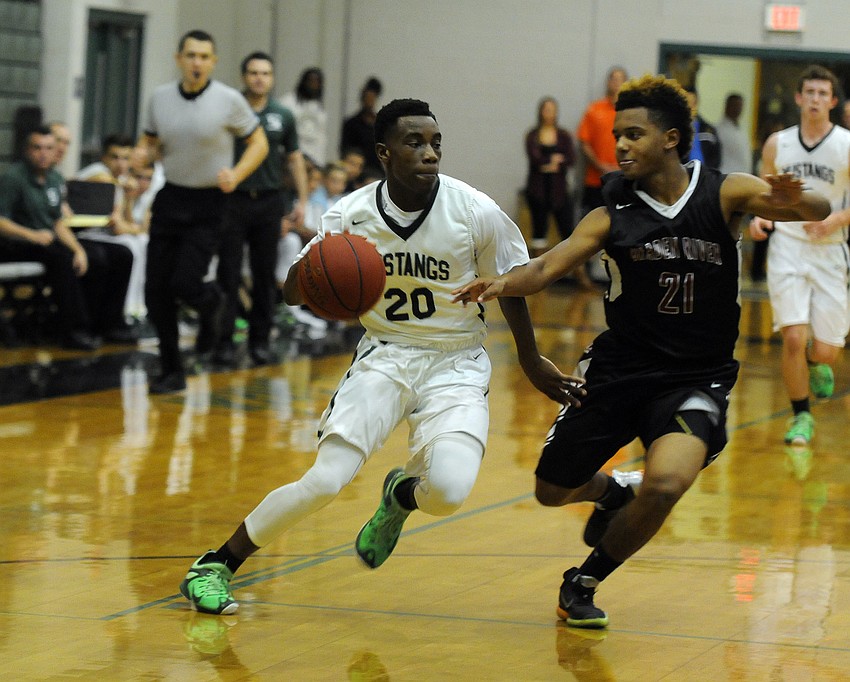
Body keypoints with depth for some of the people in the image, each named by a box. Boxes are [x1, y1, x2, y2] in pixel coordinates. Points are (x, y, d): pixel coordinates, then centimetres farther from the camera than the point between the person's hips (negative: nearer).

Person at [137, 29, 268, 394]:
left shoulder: (229, 101, -9)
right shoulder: (160, 98, 1)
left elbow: (258, 143, 0)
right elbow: (149, 142, 15)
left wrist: (236, 175, -16)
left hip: (208, 204, -4)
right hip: (170, 200, 4)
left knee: (185, 282, -16)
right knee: (156, 288, 0)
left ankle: (210, 303, 23)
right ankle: (171, 371, 13)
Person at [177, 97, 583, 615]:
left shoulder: (477, 212, -14)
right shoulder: (353, 213, -11)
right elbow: (292, 293, -4)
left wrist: (533, 363, 15)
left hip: (456, 364, 0)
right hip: (384, 355, 1)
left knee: (449, 491, -25)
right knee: (326, 480, -18)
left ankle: (400, 496, 14)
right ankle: (216, 566, 1)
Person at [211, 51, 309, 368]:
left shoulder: (282, 116, 8)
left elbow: (295, 159, 14)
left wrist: (302, 200, 7)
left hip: (269, 201, 3)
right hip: (233, 199, -3)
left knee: (265, 275, 6)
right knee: (228, 274, -3)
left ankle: (260, 339, 14)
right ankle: (223, 340, 1)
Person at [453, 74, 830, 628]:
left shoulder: (726, 194, -9)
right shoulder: (614, 213, -5)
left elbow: (819, 211, -20)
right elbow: (550, 266, -15)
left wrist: (795, 202, -45)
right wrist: (502, 284, -37)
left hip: (696, 379, -3)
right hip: (618, 370, 3)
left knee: (665, 484, -27)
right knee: (553, 491, 11)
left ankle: (584, 583, -3)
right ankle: (610, 494, 47)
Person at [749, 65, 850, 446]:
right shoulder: (777, 144, 4)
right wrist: (759, 217, -6)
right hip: (787, 247, 1)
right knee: (793, 338, -12)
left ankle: (819, 364, 38)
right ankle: (801, 417, 7)